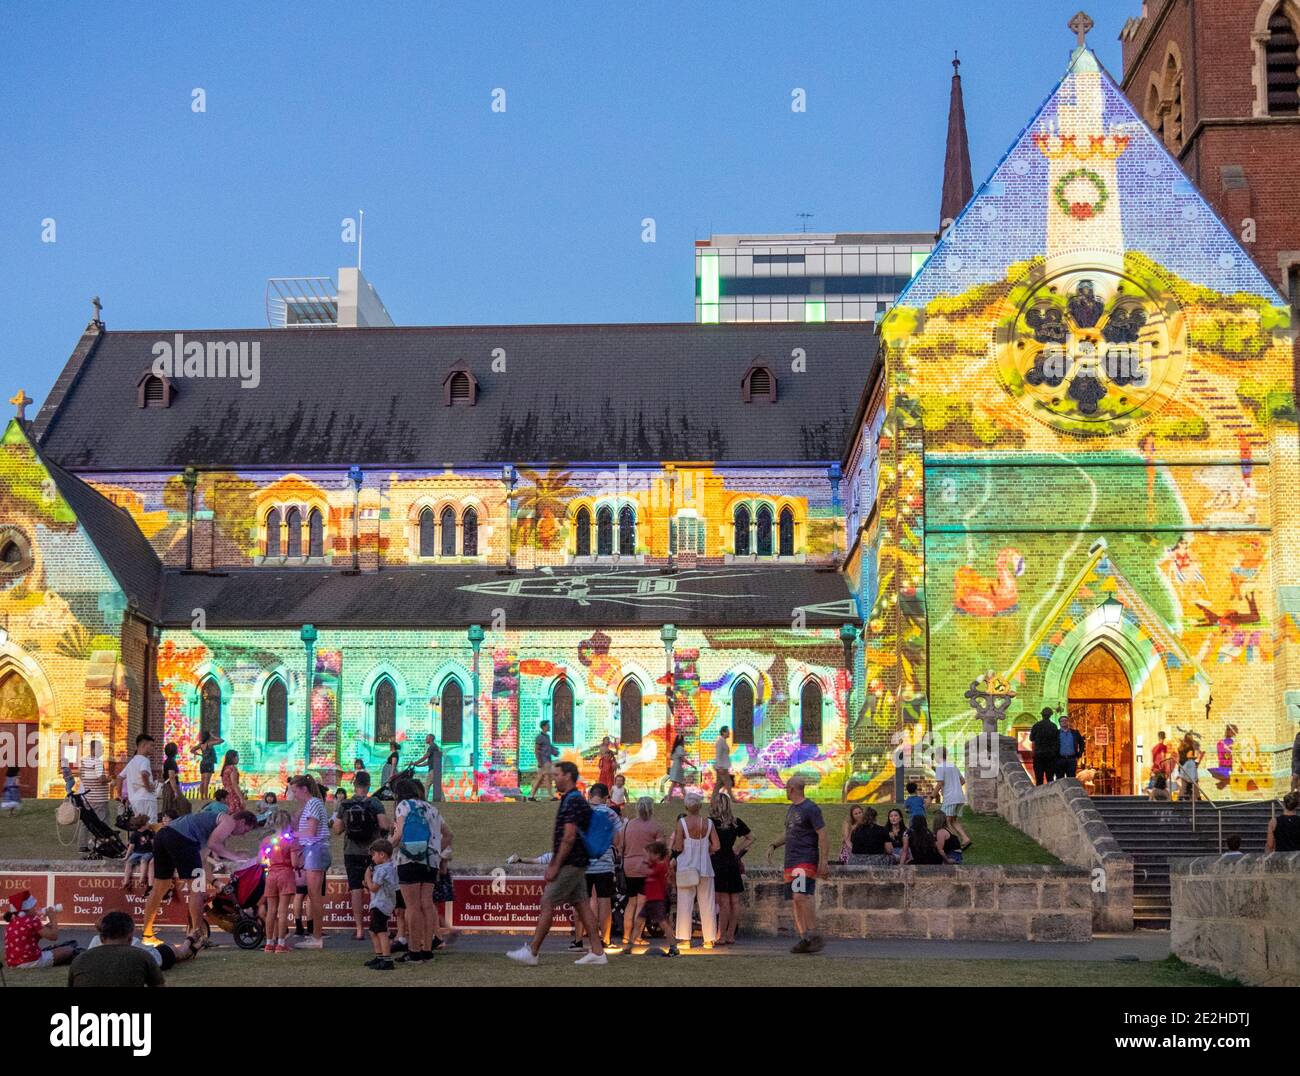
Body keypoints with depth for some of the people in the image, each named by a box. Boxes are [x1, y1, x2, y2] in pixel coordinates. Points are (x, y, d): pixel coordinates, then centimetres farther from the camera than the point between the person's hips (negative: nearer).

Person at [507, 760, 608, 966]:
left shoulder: (572, 801, -16)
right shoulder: (573, 800, 17)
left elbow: (569, 837, -22)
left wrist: (555, 866, -19)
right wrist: (552, 863, 22)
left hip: (569, 864, -10)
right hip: (577, 864, 10)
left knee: (548, 904, -6)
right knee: (581, 905, 8)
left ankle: (531, 952, -3)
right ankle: (597, 952, 7)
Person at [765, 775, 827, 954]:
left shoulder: (810, 809, -8)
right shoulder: (791, 809, 19)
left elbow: (822, 835, -12)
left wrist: (823, 861, -18)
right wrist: (774, 845, 19)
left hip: (806, 860, -9)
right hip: (791, 862, 9)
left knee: (801, 896, -22)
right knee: (796, 901, 5)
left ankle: (814, 935, -19)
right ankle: (805, 939, 7)